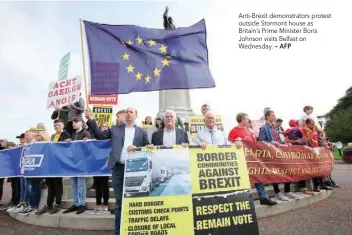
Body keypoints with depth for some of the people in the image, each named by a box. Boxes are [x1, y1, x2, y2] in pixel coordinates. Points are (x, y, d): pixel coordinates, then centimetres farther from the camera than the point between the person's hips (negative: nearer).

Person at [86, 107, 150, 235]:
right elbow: (100, 135, 10)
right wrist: (91, 120, 3)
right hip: (118, 168, 1)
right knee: (119, 202, 11)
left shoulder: (142, 132, 8)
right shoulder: (115, 129, 11)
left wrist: (136, 148, -12)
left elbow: (147, 149, 6)